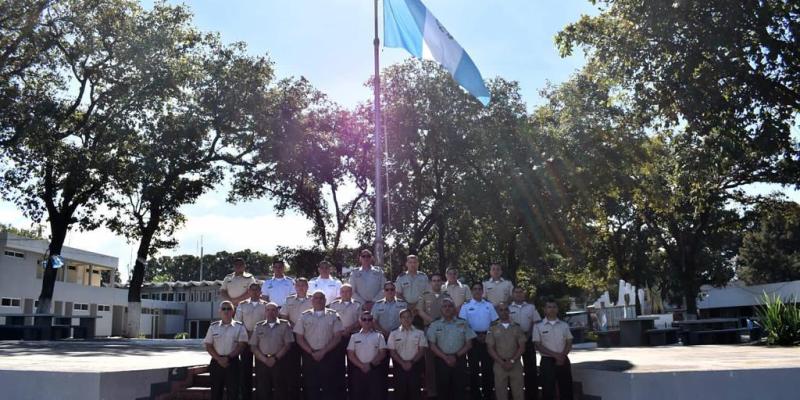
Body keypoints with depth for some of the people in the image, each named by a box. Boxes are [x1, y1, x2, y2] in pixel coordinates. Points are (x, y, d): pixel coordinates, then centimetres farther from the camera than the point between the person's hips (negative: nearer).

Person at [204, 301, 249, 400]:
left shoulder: (239, 327, 1)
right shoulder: (213, 327, 7)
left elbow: (242, 345, -5)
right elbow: (208, 346, 3)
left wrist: (228, 358, -14)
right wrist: (219, 359, -10)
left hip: (233, 362, -2)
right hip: (216, 362, 2)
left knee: (233, 392, -1)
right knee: (216, 392, 6)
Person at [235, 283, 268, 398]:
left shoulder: (265, 305, 4)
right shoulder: (242, 305, 8)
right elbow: (237, 322, 6)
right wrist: (245, 333, -6)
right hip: (246, 339, 1)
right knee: (246, 367, 3)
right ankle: (246, 392, 11)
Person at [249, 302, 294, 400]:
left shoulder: (284, 325, 6)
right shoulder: (258, 326, 12)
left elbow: (287, 345, -1)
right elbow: (253, 347, 6)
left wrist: (275, 358, -10)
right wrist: (264, 359, -7)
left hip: (279, 361, -2)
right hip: (262, 362, 2)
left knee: (281, 391, -3)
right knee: (262, 392, 3)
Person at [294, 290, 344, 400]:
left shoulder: (333, 315, 3)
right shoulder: (304, 316, 6)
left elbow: (337, 337, -2)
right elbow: (299, 338, 3)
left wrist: (323, 352, -10)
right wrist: (312, 352, -8)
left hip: (328, 356, -1)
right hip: (309, 356, 1)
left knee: (330, 386, 0)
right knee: (310, 387, 4)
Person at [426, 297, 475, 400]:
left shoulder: (463, 324, 6)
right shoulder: (435, 325, 6)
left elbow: (468, 344, 4)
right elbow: (432, 345, 1)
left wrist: (456, 356, -9)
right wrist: (445, 357, -11)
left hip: (459, 360, 0)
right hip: (442, 361, 0)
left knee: (459, 389, 0)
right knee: (443, 389, 3)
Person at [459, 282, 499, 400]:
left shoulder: (489, 305, 8)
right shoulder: (466, 306, 1)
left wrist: (487, 335, -6)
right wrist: (475, 336, -10)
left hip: (487, 338, 2)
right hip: (473, 338, -2)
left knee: (487, 366, 5)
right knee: (474, 366, 3)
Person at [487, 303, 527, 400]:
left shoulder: (517, 327, 6)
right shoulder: (493, 328, 3)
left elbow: (522, 347, 2)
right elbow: (490, 348, -1)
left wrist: (512, 361, -10)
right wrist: (502, 362, -10)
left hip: (516, 365, 0)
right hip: (499, 365, 0)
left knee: (518, 392, 2)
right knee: (501, 392, 4)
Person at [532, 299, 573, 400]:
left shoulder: (564, 325, 9)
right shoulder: (538, 326, -1)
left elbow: (569, 343, 7)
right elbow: (538, 346, -6)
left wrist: (562, 356, -12)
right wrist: (555, 355, -15)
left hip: (563, 361, 3)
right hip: (547, 361, -3)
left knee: (566, 389, 7)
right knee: (548, 390, -1)